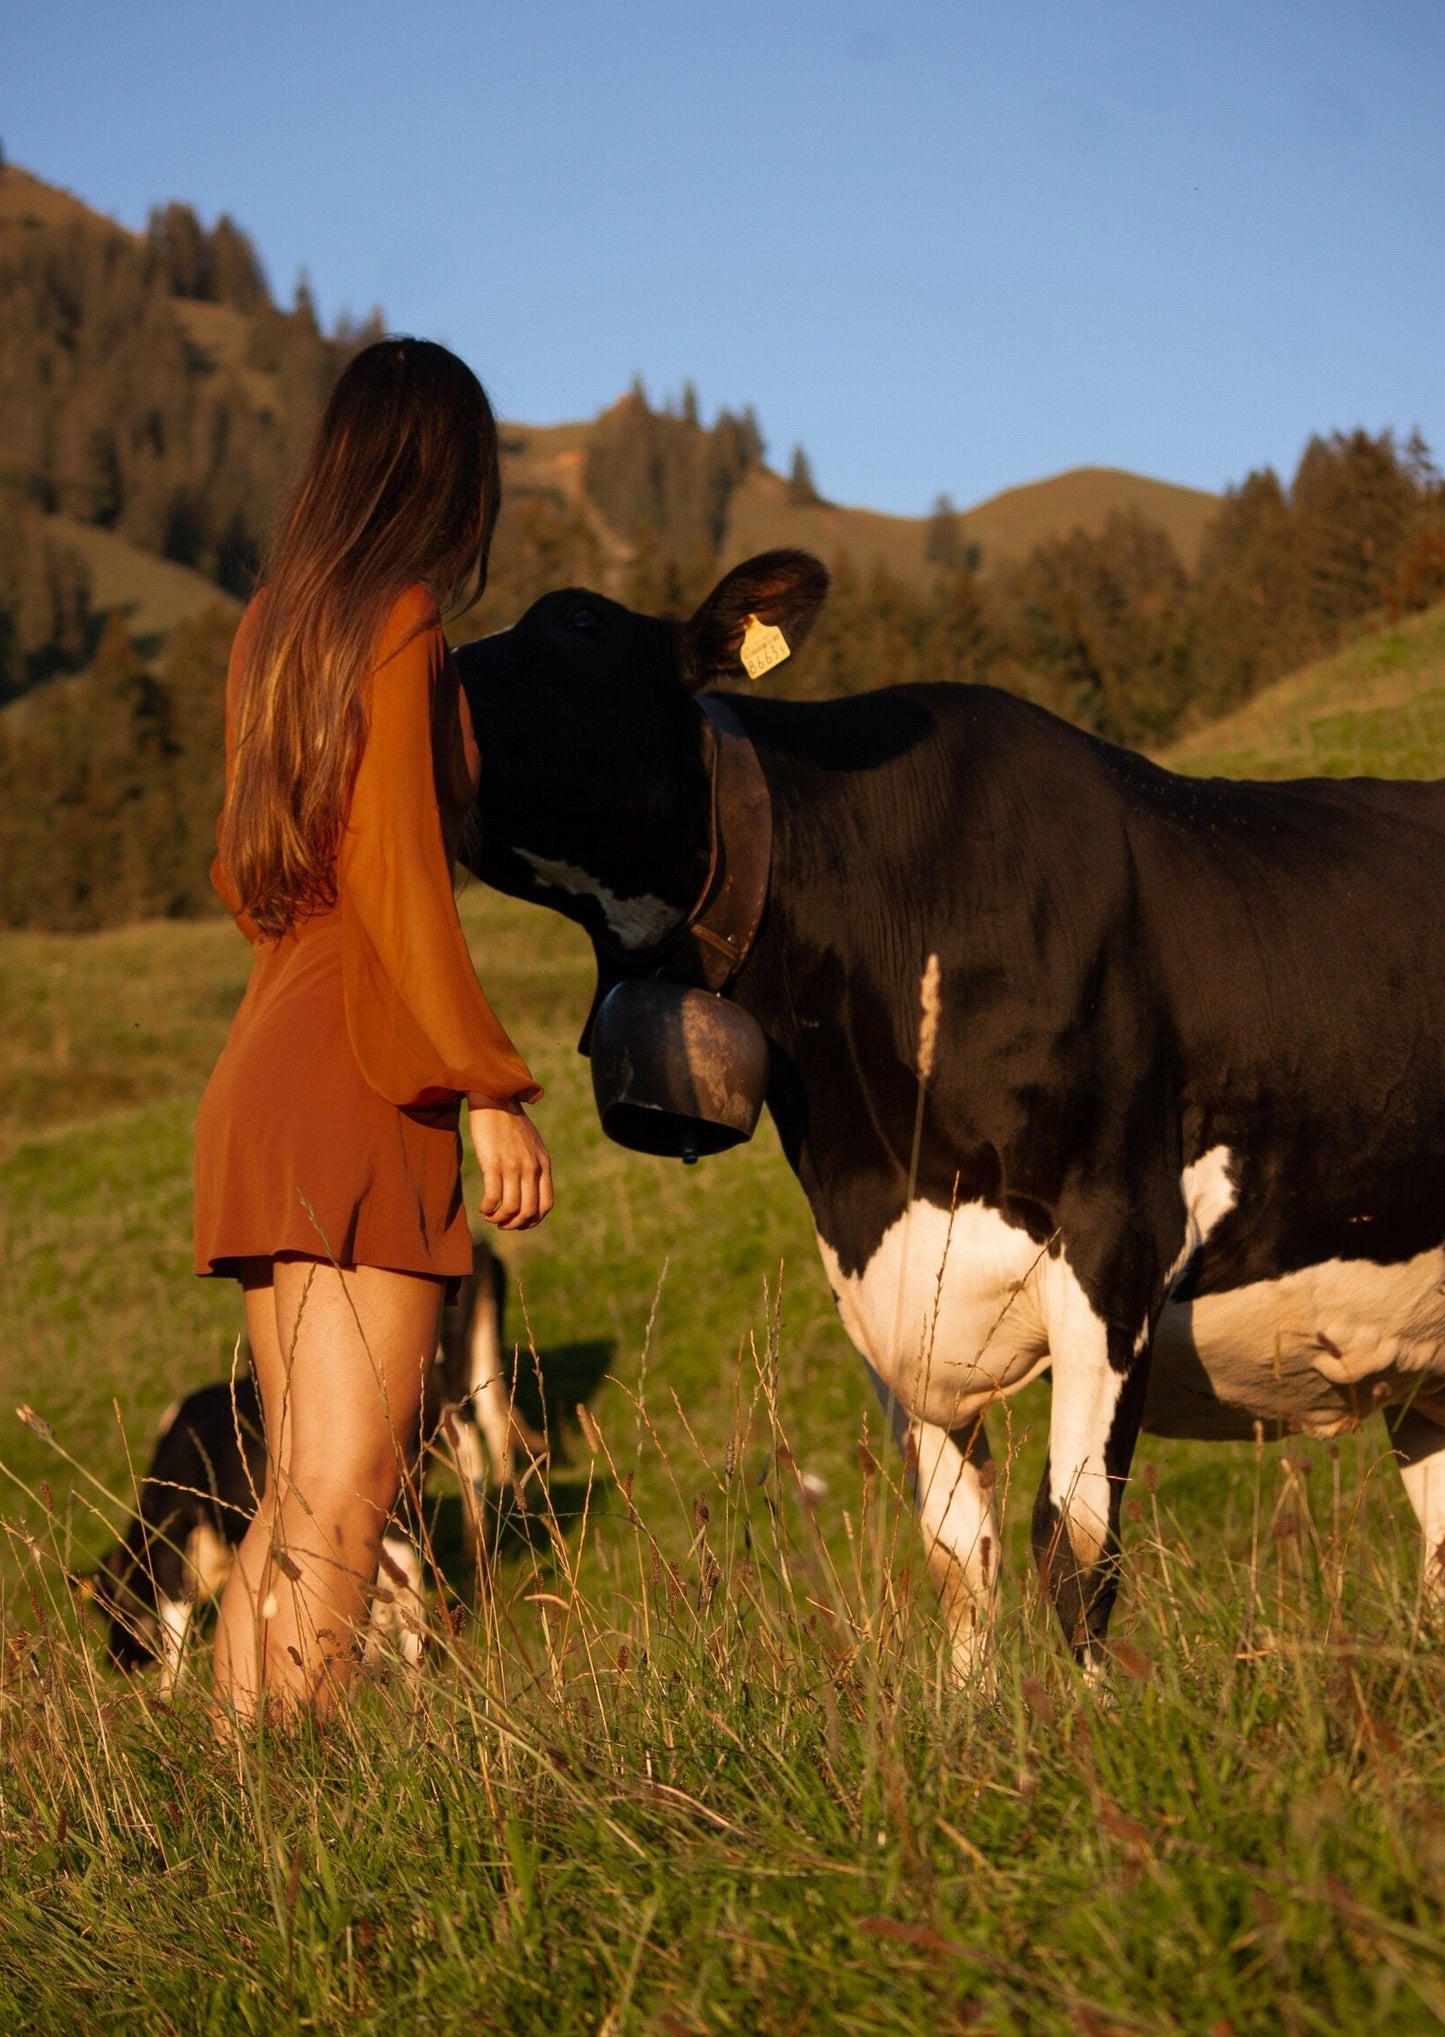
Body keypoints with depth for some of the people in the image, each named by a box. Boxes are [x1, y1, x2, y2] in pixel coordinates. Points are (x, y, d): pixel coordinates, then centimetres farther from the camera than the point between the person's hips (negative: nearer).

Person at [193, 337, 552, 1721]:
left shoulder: (275, 626, 16)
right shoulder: (403, 630, -8)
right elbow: (394, 875, -15)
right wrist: (491, 1093, -15)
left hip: (263, 1077, 9)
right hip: (361, 1087, -9)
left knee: (297, 1498, 11)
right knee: (341, 1503, -8)